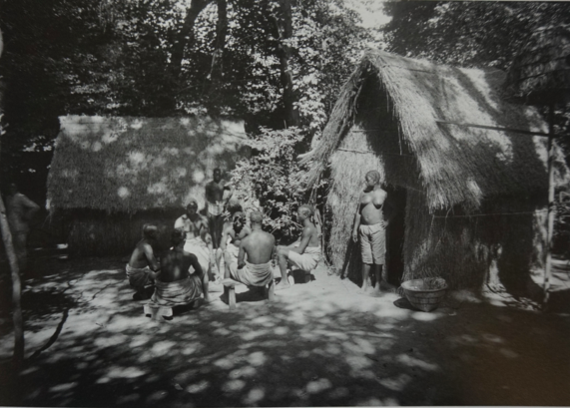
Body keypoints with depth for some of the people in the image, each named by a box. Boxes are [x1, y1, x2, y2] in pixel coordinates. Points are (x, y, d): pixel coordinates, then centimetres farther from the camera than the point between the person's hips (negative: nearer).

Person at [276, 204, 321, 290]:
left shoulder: (308, 229, -23)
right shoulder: (309, 225, 8)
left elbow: (299, 250, -22)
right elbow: (299, 241, 15)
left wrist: (286, 249, -8)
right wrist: (286, 248, 3)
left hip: (310, 261, -10)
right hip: (308, 255, 10)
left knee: (281, 253, -20)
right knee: (280, 248, 13)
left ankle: (285, 282, -7)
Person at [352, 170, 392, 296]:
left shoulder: (383, 194, -1)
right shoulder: (363, 193, 9)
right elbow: (358, 212, 11)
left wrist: (387, 221, -11)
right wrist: (355, 229, 8)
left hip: (377, 228, -3)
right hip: (364, 228, 4)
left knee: (378, 257, -1)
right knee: (366, 257, 6)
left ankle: (377, 285, 8)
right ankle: (365, 284, 14)